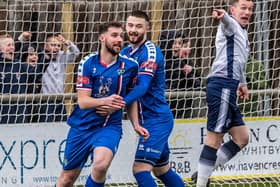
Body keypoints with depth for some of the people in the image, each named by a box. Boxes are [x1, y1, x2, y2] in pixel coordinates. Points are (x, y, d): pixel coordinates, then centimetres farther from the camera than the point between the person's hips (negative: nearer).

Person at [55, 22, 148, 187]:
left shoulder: (130, 66, -4)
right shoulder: (88, 63, -9)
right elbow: (83, 101, -15)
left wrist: (136, 125, 5)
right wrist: (105, 101, -32)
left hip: (110, 126, 0)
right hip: (82, 125, 0)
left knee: (101, 164, -31)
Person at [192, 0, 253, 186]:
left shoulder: (242, 32, 26)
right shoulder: (231, 26, -3)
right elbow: (228, 22, -29)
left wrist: (242, 83, 50)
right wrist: (223, 16, -52)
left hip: (228, 89, 10)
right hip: (222, 85, -10)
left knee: (242, 138, 11)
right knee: (215, 138, -10)